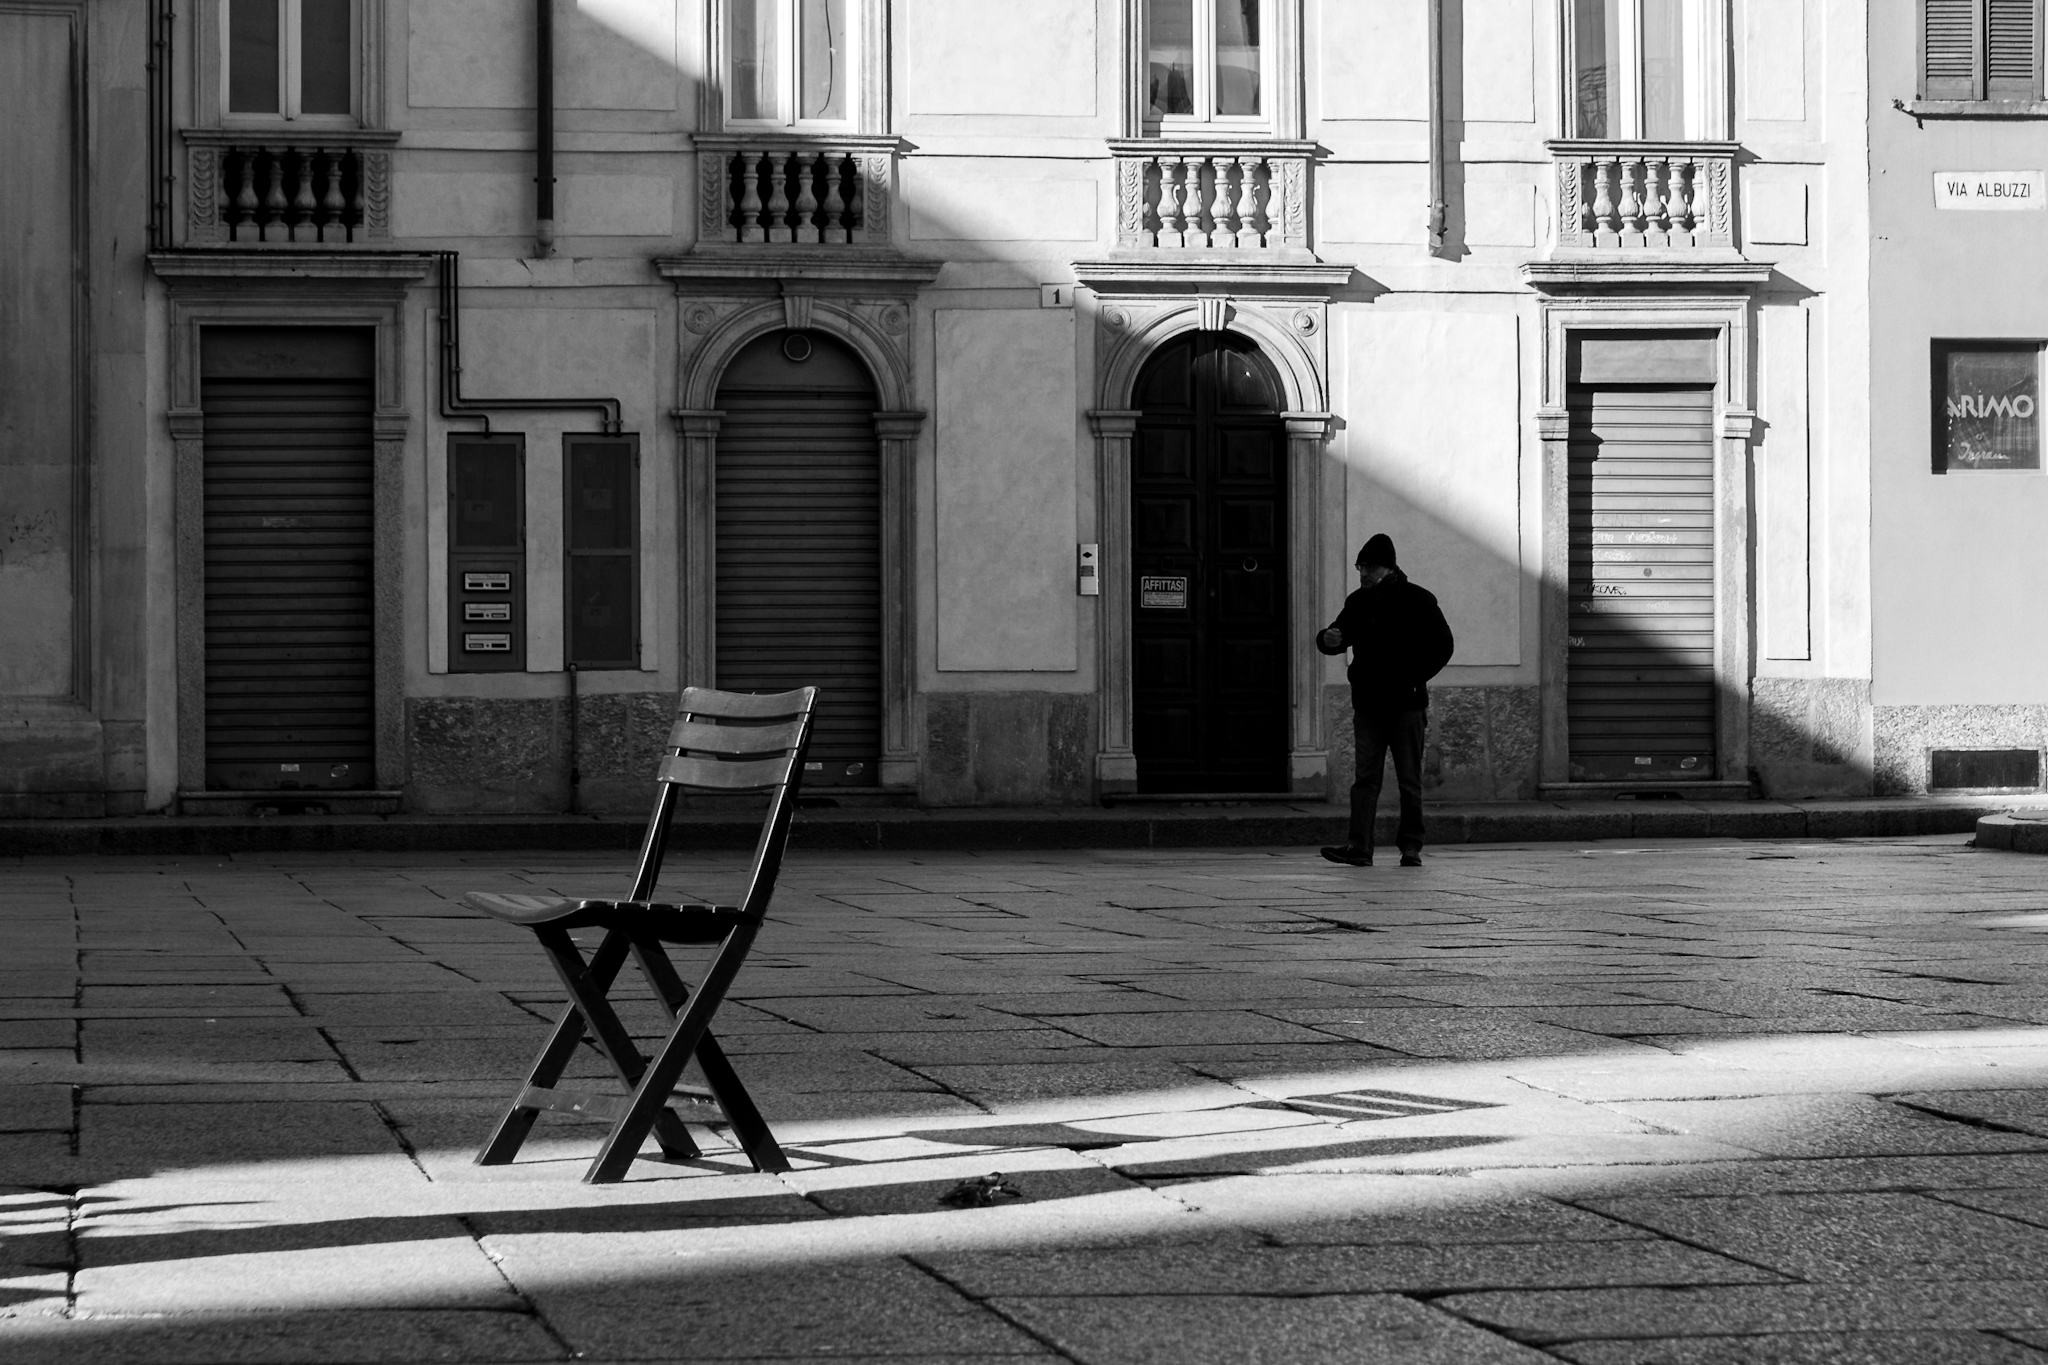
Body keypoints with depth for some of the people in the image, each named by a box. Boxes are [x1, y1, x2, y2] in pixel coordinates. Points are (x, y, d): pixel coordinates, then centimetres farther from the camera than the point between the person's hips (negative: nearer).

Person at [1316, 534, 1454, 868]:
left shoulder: (1418, 600, -2)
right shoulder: (1358, 602, 10)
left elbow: (1443, 645, 0)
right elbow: (1340, 635, 16)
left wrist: (1416, 677, -7)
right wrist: (1328, 640, -8)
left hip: (1406, 705, -3)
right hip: (1367, 705, 3)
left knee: (1409, 780, 3)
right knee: (1365, 778, -4)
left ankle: (1411, 848, 9)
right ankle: (1359, 847, -10)